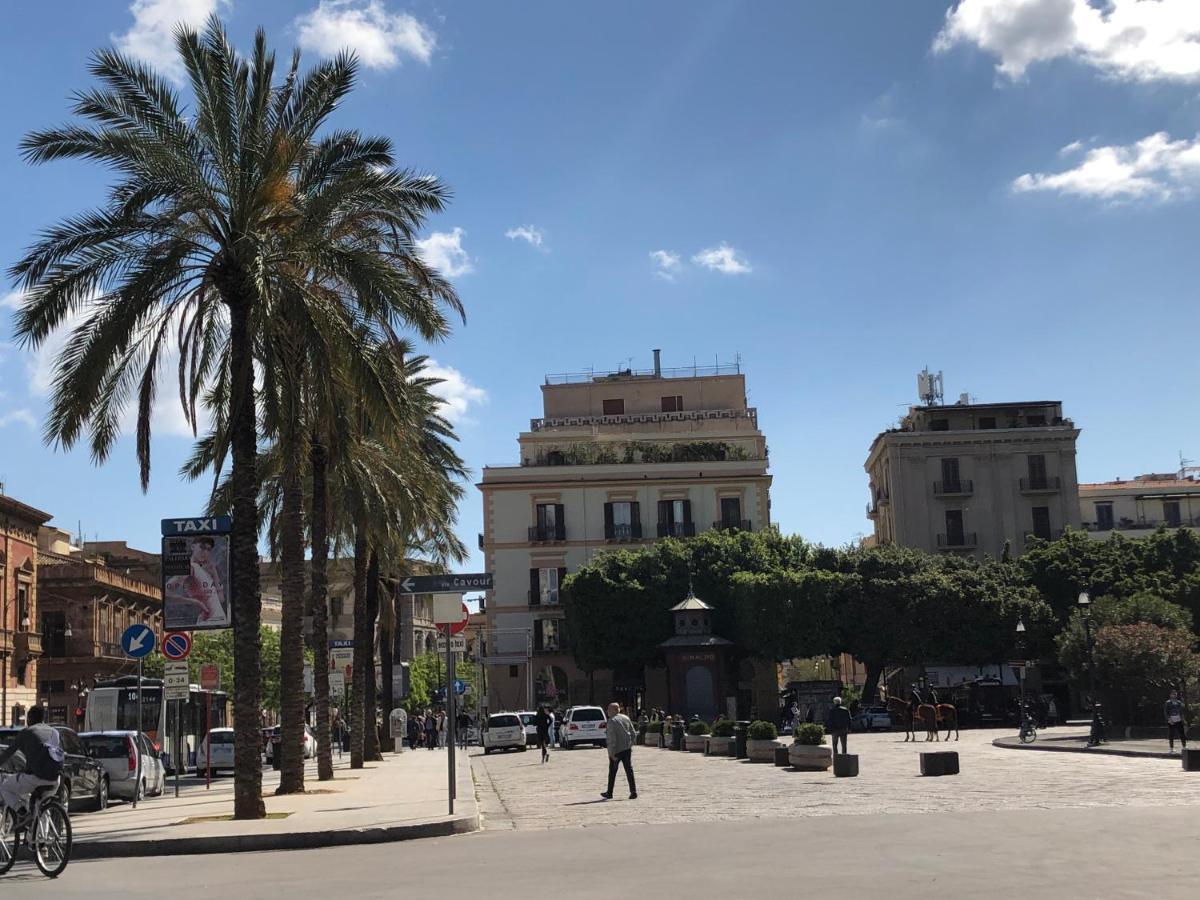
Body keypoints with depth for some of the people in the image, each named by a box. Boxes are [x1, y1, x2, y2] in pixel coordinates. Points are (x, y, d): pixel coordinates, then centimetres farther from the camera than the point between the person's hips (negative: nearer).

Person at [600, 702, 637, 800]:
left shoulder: (612, 721, -13)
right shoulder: (626, 718, 9)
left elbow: (612, 738, -18)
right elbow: (633, 733, 13)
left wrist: (611, 753, -17)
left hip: (617, 750, -6)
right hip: (627, 748, 6)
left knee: (612, 771, 7)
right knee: (629, 770, 4)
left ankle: (609, 793, 16)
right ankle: (633, 791, -3)